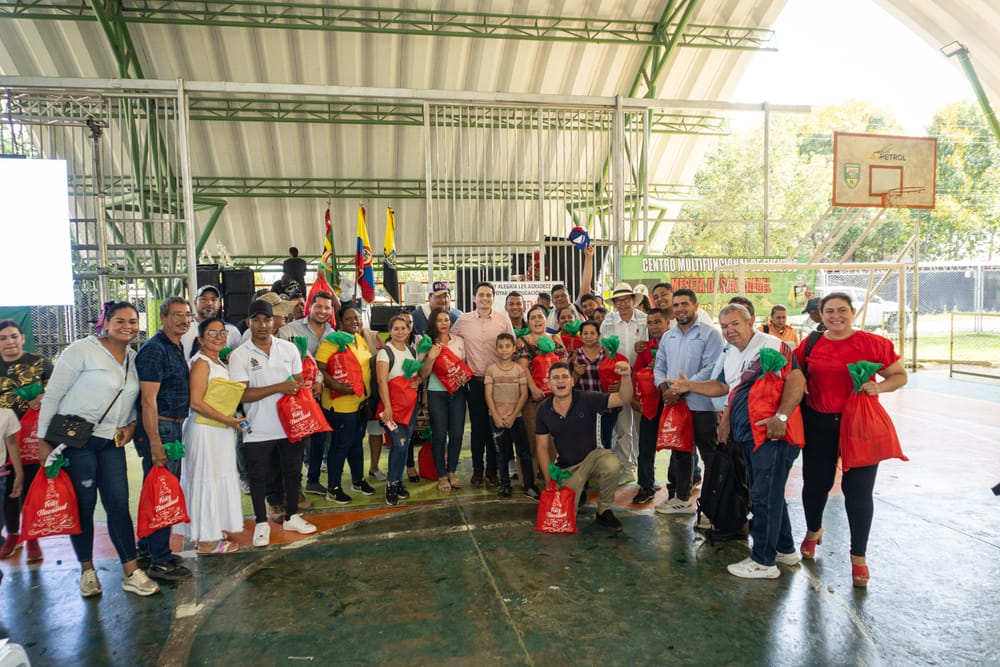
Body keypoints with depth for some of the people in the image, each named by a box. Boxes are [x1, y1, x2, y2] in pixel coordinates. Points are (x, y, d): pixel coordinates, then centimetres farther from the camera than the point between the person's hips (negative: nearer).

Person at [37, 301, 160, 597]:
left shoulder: (133, 358, 9)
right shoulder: (82, 350, -9)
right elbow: (53, 395, -8)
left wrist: (131, 423, 2)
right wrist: (43, 439, -9)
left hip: (112, 442, 5)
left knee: (119, 505, 3)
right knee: (83, 505, 4)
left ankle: (131, 574, 8)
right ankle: (87, 571, 22)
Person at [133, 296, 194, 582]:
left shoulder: (178, 349, 14)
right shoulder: (154, 350, -15)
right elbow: (148, 401, -20)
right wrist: (155, 443, -23)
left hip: (174, 427, 10)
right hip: (159, 429, -10)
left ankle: (148, 550, 31)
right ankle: (159, 562, 5)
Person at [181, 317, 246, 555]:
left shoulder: (221, 363, 14)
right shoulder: (201, 363, -14)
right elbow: (196, 402, -21)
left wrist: (232, 420, 11)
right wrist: (227, 419, -19)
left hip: (221, 430, 9)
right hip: (204, 429, -9)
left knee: (221, 479, 15)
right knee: (206, 480, -1)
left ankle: (217, 531, 27)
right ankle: (206, 540, 10)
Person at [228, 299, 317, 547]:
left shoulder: (289, 348, 3)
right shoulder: (239, 355, -7)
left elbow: (299, 383, 8)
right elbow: (242, 394, -14)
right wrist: (279, 387, -21)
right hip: (258, 430, -3)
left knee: (292, 471, 15)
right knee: (258, 476, 9)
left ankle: (292, 517, 33)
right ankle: (261, 523, 26)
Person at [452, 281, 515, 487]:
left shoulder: (503, 319, 1)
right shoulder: (463, 320, 3)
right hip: (475, 381, 0)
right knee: (477, 426, 6)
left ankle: (492, 470, 17)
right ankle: (477, 470, 19)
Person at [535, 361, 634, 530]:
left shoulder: (587, 399, -15)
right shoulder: (544, 409, -8)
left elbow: (623, 399, -23)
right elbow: (542, 447, -1)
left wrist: (626, 377, -44)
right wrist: (549, 480, -6)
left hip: (592, 455, -2)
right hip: (566, 467, 2)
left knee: (613, 466, -36)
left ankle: (603, 511, -8)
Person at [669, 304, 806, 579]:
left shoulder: (771, 345, -15)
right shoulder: (730, 354, 15)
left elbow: (797, 379, -23)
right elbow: (723, 386, 26)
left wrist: (781, 417, -31)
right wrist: (690, 386, 16)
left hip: (772, 433, -10)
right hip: (747, 434, 10)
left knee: (765, 495, -3)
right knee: (768, 493, 19)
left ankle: (764, 561, 9)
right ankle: (785, 549, 34)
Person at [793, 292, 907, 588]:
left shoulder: (873, 343, -5)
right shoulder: (810, 344, 2)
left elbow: (900, 375, 1)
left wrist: (879, 387, -18)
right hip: (818, 424, 2)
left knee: (857, 490, 3)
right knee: (815, 483, 12)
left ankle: (858, 555, 21)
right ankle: (813, 531, 43)